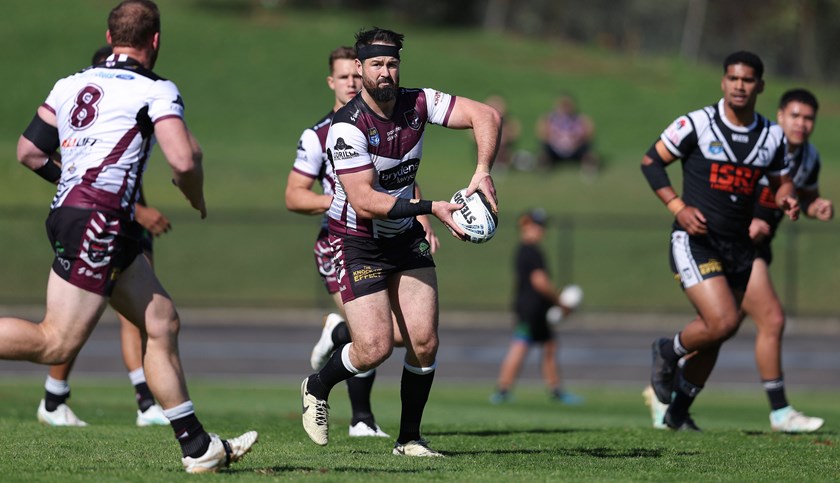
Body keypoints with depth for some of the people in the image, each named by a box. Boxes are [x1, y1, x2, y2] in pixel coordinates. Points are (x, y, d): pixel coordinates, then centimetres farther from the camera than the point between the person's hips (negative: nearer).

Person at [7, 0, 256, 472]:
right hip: (97, 220, -9)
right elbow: (183, 161, -15)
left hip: (67, 209, 9)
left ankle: (197, 445, 10)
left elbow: (29, 153, 17)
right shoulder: (157, 91, -4)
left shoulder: (72, 83, 15)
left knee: (163, 321, 11)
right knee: (57, 343, -10)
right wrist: (197, 199, 6)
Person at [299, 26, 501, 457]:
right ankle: (316, 388, 18)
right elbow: (364, 201, -28)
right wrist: (430, 208, -34)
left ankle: (409, 438, 13)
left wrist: (482, 172, -24)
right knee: (375, 348, -13)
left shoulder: (418, 103, -8)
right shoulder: (347, 127, -24)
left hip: (406, 238, 5)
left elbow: (486, 116, -9)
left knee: (425, 343, -3)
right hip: (358, 242, -5)